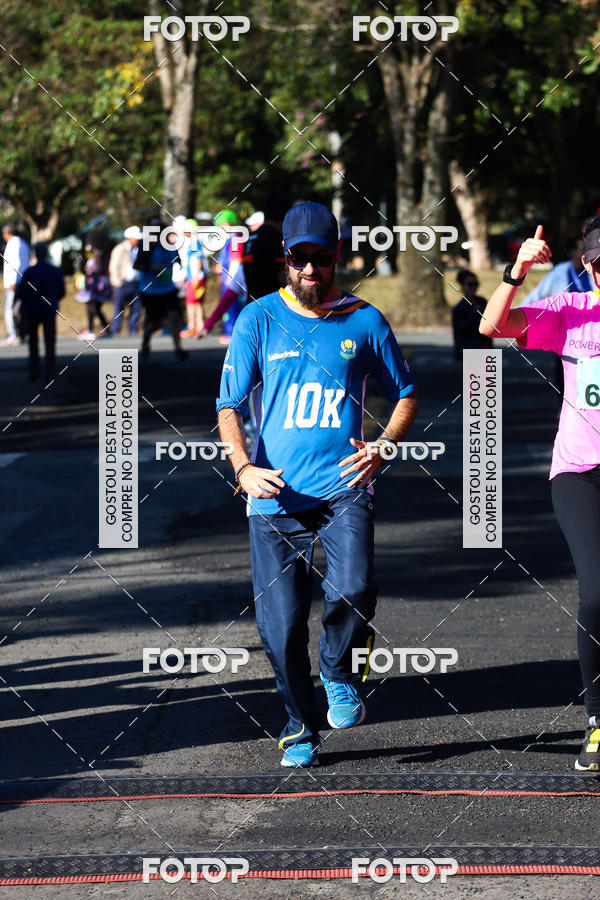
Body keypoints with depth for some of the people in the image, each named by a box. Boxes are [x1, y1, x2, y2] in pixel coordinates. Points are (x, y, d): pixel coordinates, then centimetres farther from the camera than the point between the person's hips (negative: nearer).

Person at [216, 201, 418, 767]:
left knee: (353, 590, -24)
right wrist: (243, 466, -14)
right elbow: (230, 405, 3)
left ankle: (338, 671, 8)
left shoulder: (364, 321, 7)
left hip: (343, 486, -1)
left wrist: (383, 447, -1)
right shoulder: (258, 321, 5)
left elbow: (405, 393, 18)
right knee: (279, 623, -3)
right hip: (275, 494, 1)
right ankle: (301, 724, 22)